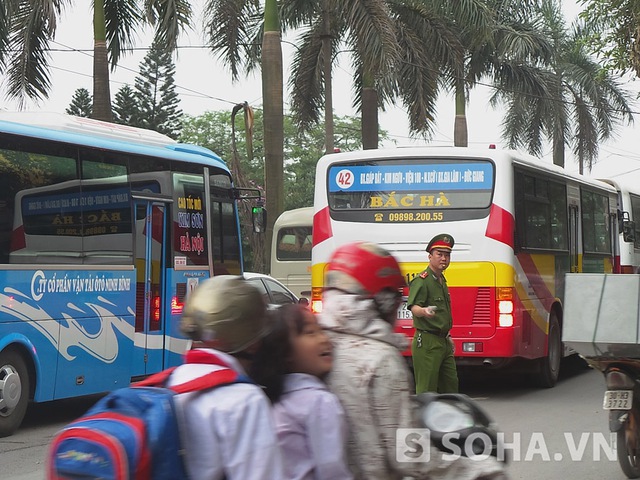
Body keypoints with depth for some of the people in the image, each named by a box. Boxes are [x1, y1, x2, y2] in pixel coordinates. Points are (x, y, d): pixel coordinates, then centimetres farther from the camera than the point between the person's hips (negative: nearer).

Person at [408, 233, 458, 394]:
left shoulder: (441, 280, 17)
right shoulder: (421, 280, -13)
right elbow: (413, 307, -27)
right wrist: (424, 311, -49)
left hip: (443, 343, 9)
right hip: (427, 343, -9)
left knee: (451, 385, 17)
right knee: (426, 389, -8)